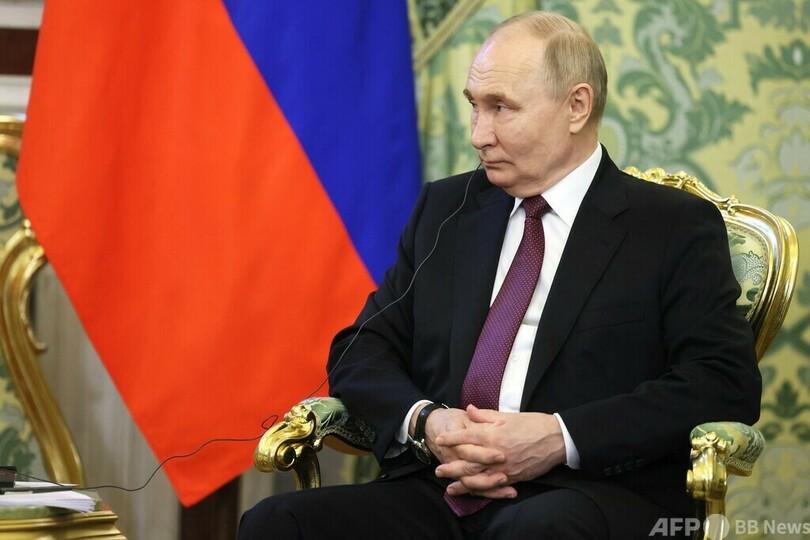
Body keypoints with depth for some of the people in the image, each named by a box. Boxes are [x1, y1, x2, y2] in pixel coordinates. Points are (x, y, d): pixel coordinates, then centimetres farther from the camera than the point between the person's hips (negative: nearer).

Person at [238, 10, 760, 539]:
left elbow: (728, 383, -6)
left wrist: (561, 438, -17)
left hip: (593, 496, -5)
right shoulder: (444, 209, 20)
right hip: (439, 494, 5)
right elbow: (359, 351, 17)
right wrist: (423, 422, -6)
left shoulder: (675, 227, 5)